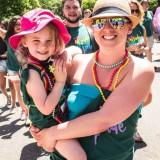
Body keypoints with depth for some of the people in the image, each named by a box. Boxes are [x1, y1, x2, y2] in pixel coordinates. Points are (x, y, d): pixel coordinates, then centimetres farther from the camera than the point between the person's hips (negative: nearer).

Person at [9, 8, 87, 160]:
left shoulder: (53, 60, -4)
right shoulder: (31, 72, -23)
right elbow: (45, 108, -25)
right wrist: (60, 81, -23)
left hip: (64, 115, 8)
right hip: (48, 123, -8)